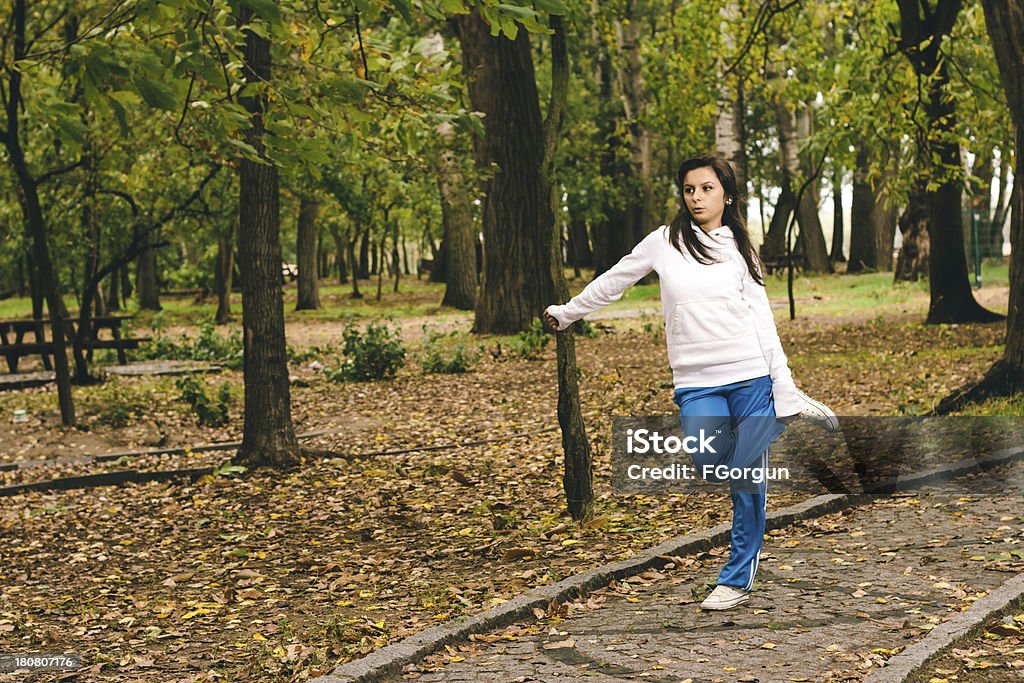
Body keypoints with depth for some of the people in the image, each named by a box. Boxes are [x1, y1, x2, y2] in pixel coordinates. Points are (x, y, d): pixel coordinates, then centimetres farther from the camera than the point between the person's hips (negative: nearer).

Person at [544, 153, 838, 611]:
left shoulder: (741, 252, 8)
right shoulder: (664, 243, 6)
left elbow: (762, 320, 7)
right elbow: (612, 282, 18)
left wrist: (783, 384, -1)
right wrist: (565, 313, 26)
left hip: (751, 375, 0)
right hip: (696, 383, 0)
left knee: (746, 479, -5)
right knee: (712, 469, -15)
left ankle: (737, 580, 12)